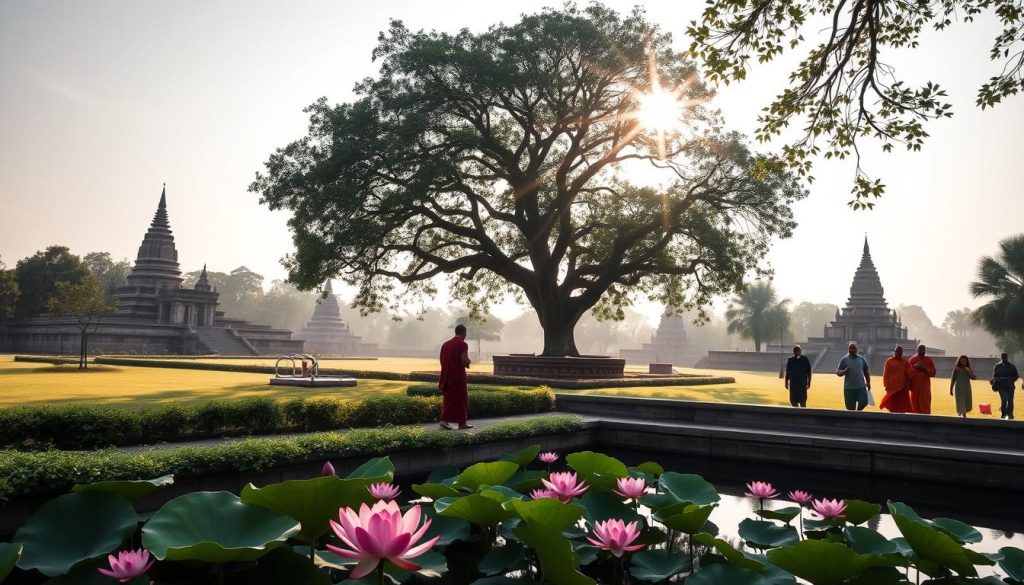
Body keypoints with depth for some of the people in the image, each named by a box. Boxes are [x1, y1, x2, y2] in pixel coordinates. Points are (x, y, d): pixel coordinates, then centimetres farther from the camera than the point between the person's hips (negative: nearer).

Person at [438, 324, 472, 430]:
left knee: (448, 398, 13)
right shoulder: (463, 344, -11)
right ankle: (462, 422, 10)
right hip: (458, 376, -6)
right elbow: (465, 361, -17)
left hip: (447, 375, 6)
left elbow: (442, 361, 11)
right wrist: (468, 362, 5)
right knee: (461, 399, 5)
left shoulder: (446, 344, 9)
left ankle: (444, 420, 3)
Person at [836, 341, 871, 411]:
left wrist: (868, 382, 13)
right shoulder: (844, 360, 0)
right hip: (849, 387, -2)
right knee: (850, 407, 0)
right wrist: (844, 371, -20)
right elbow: (838, 373, 0)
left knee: (863, 402, -9)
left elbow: (866, 371, 18)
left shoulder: (862, 359, 9)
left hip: (861, 387, 2)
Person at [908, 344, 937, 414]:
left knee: (925, 406, -3)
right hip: (914, 386, 0)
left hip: (925, 387, 1)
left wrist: (924, 369, -11)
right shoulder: (912, 360, 2)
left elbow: (933, 373, 1)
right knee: (915, 405, 0)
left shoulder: (928, 360, 5)